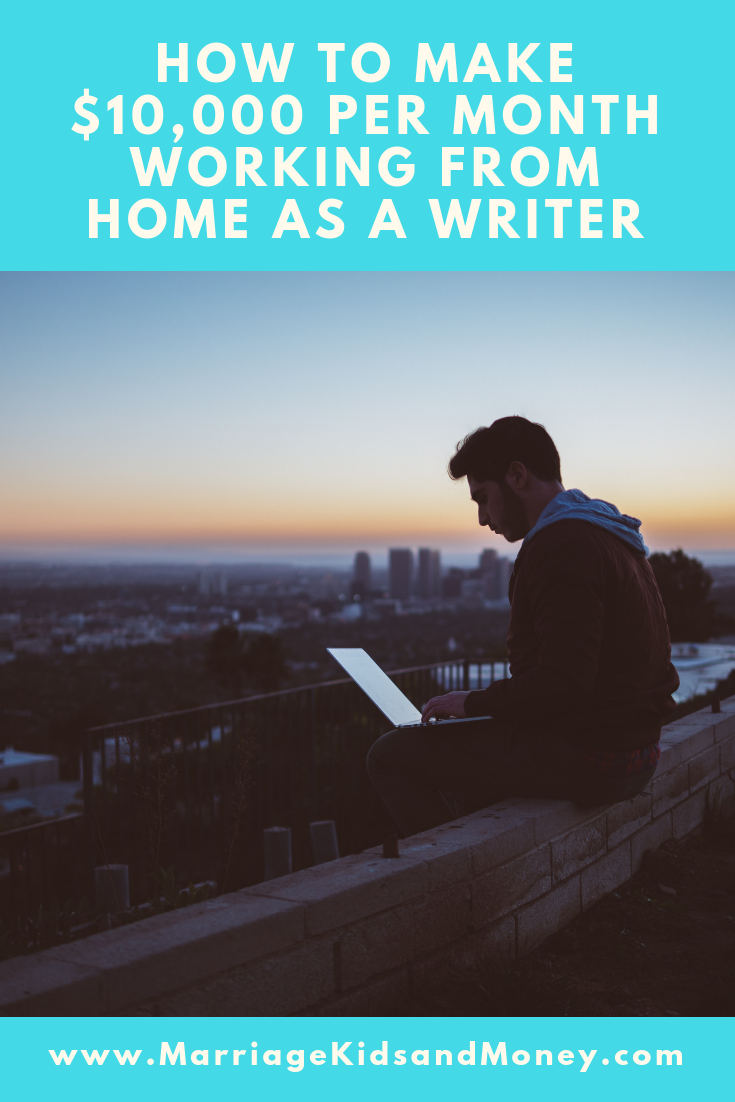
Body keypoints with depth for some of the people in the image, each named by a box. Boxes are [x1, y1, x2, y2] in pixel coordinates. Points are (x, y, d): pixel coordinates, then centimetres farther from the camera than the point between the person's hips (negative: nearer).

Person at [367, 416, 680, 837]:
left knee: (391, 755, -5)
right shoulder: (607, 534, 15)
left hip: (588, 758, -10)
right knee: (454, 745, 29)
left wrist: (475, 701, -11)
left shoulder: (563, 545, -19)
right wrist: (488, 701, 13)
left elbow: (563, 684, -26)